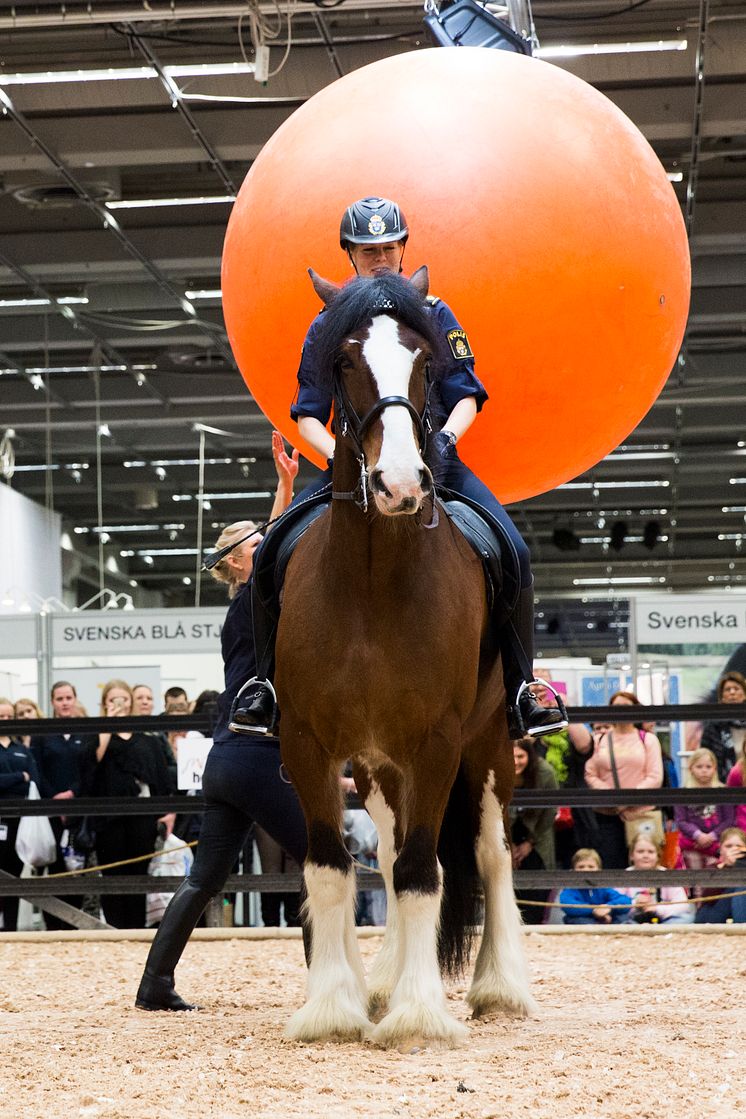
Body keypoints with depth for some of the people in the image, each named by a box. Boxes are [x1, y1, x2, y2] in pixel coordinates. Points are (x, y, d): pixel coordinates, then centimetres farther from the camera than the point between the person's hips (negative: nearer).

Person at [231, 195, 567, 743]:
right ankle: (267, 682, -2)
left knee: (513, 552, -22)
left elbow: (467, 396, 7)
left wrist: (446, 438, -14)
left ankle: (519, 688, -11)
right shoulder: (328, 326, 9)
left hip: (432, 457, 0)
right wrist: (336, 453, -12)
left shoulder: (435, 314, 10)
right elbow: (308, 416, 8)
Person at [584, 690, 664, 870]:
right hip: (608, 814, 1)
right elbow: (590, 775, 5)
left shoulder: (648, 739, 8)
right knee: (610, 866, -2)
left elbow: (655, 778, 0)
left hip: (642, 812, -1)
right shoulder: (601, 741, 12)